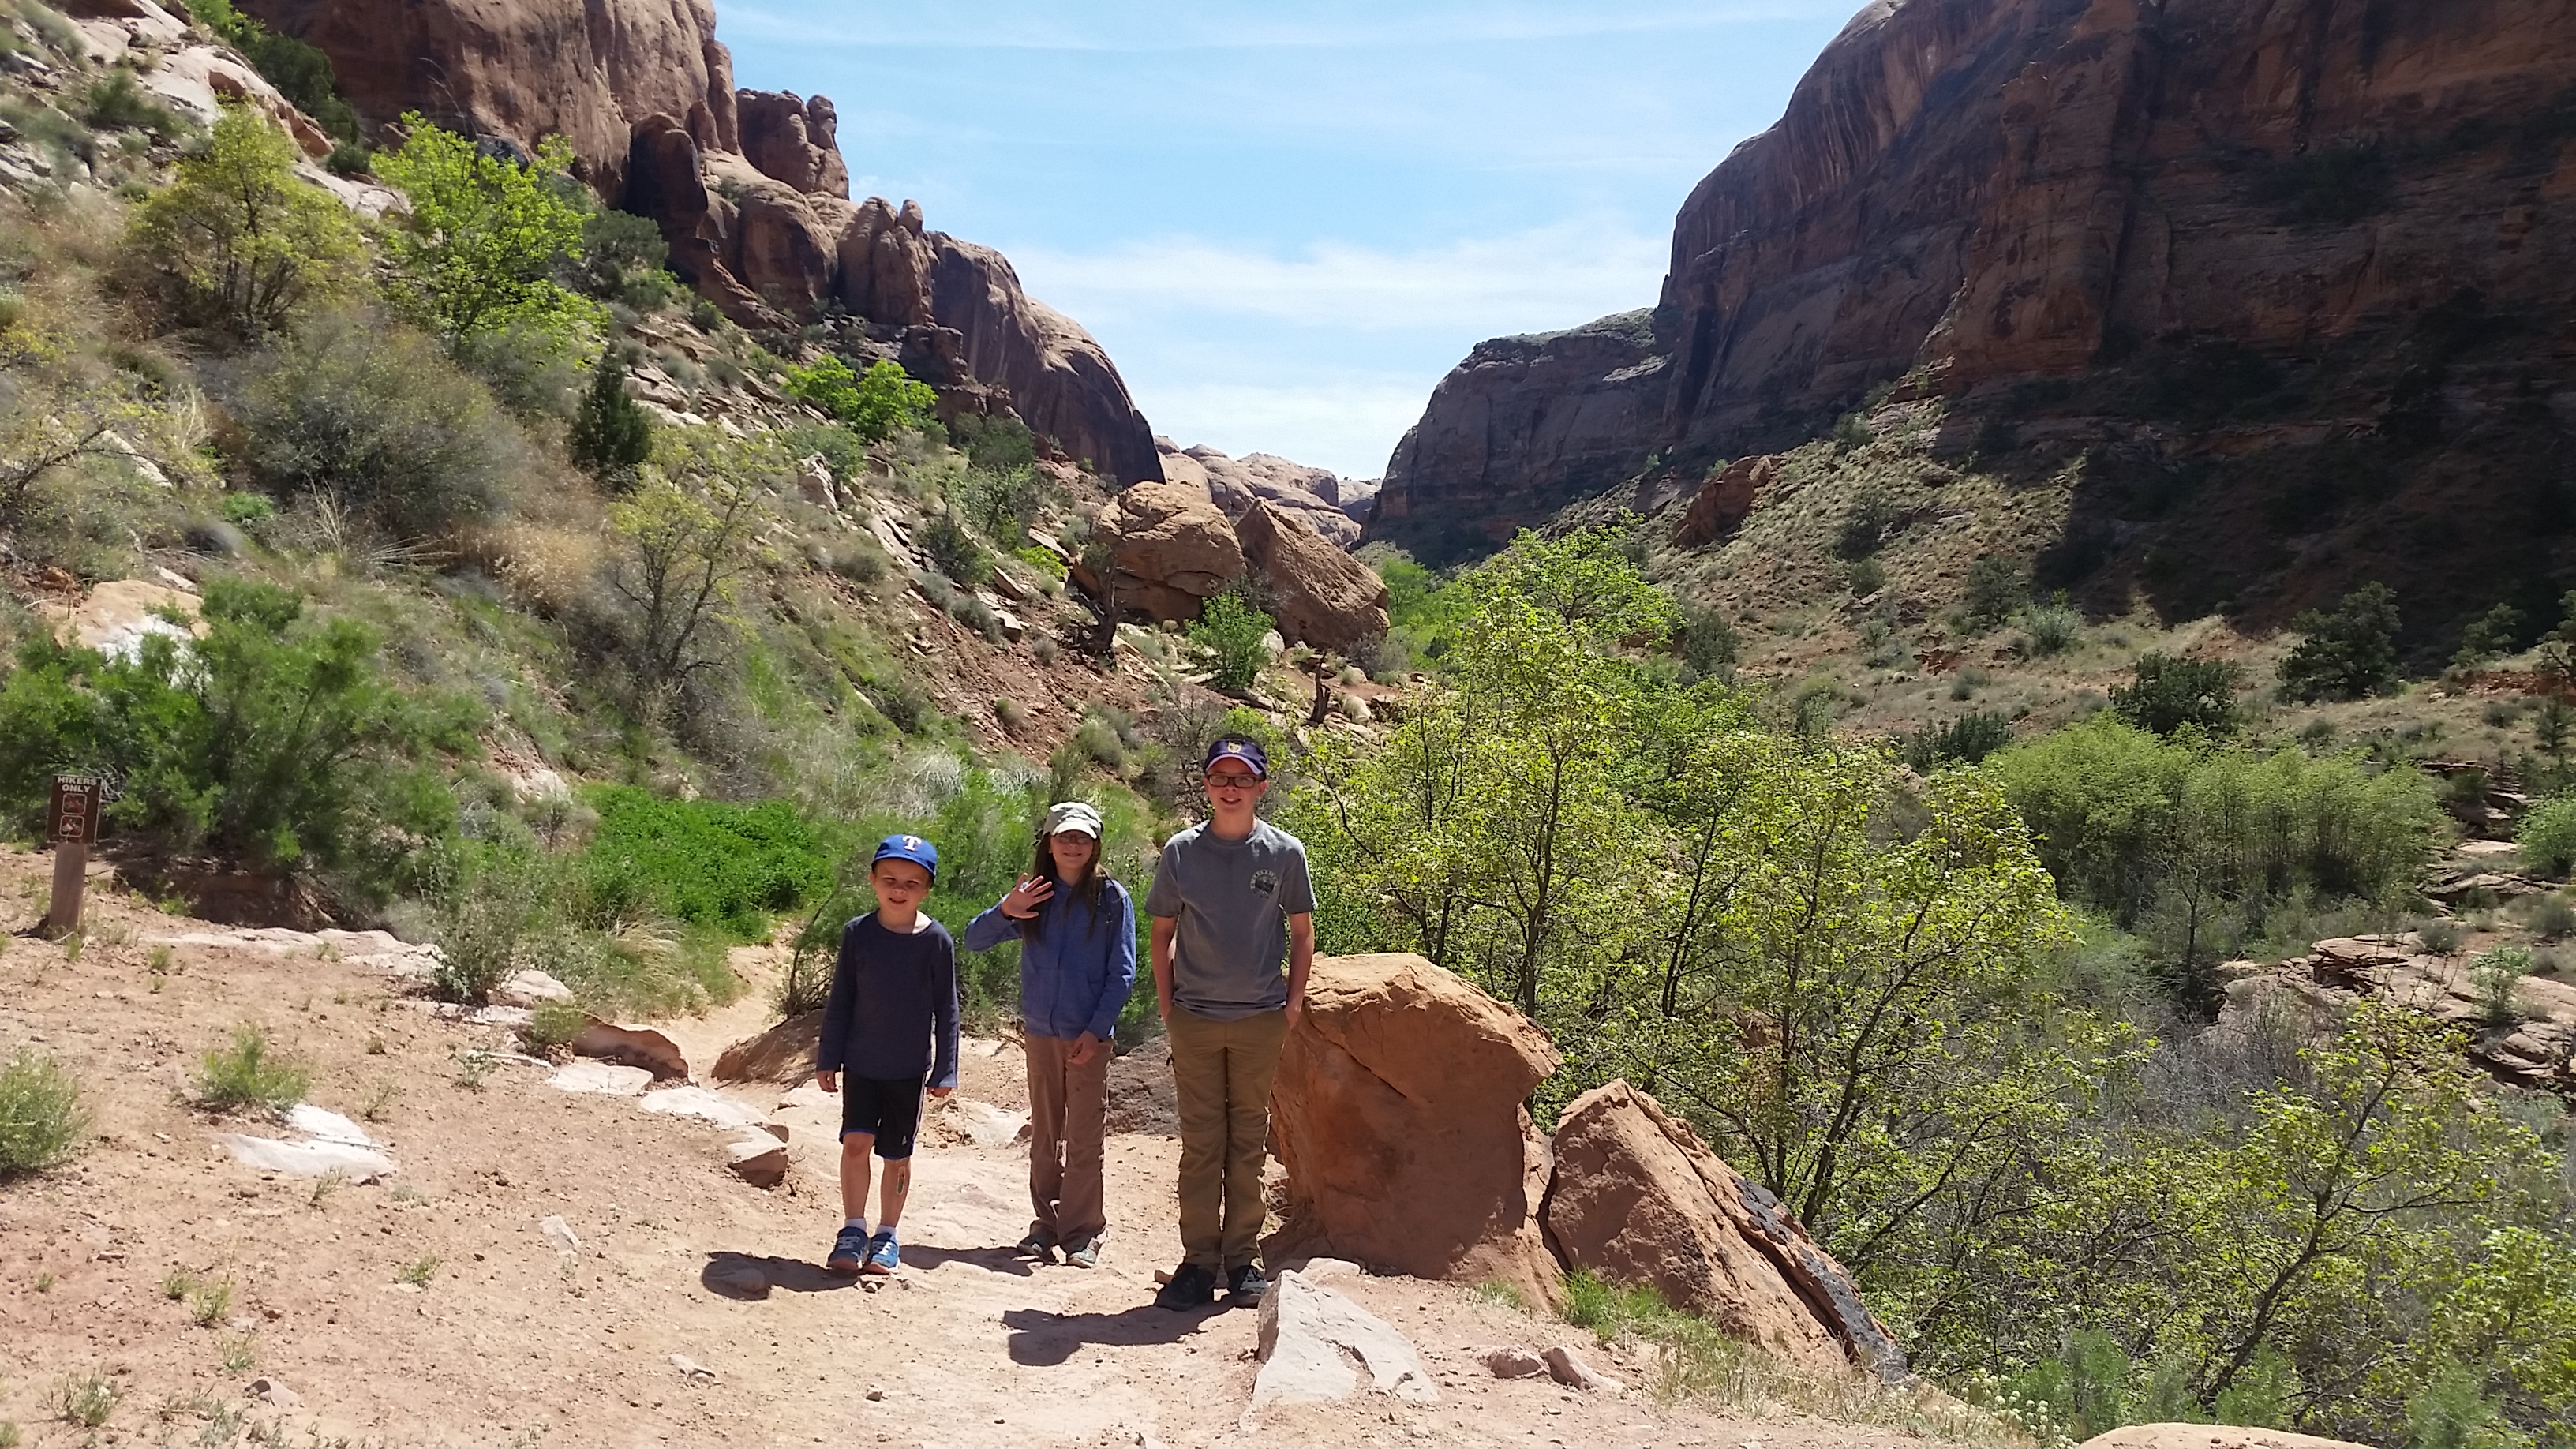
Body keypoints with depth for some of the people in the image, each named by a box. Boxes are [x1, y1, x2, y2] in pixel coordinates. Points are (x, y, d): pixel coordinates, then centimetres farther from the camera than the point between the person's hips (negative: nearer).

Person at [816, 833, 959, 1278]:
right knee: (856, 1141, -10)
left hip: (909, 1068, -1)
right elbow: (840, 1001, 3)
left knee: (897, 1154, 8)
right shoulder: (857, 933, -4)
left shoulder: (936, 940, -9)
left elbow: (945, 1009, -4)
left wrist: (944, 1071, -4)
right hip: (861, 1062, 1)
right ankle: (853, 1231, 4)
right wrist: (827, 1059, 3)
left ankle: (886, 1236, 23)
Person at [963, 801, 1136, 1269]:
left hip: (1089, 1036, -3)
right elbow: (974, 941, 4)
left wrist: (1095, 1030, -12)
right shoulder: (1033, 897, 4)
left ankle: (1082, 1234, 10)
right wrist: (1004, 911, -16)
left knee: (1084, 1139, 1)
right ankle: (1046, 1224, 23)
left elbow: (1122, 974, -4)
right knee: (1043, 1135, 12)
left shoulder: (1112, 898, -4)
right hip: (1040, 1032, 3)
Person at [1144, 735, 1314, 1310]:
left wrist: (1294, 1000, 1)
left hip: (1260, 1019, 0)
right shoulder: (1181, 851, 0)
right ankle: (1198, 1261, 12)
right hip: (1194, 1018, 0)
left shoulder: (1285, 852, -1)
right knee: (1200, 1143, 5)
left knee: (1248, 1142, 8)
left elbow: (1302, 932, 7)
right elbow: (1163, 931, 8)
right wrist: (1166, 1002, 2)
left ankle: (1242, 1258, 17)